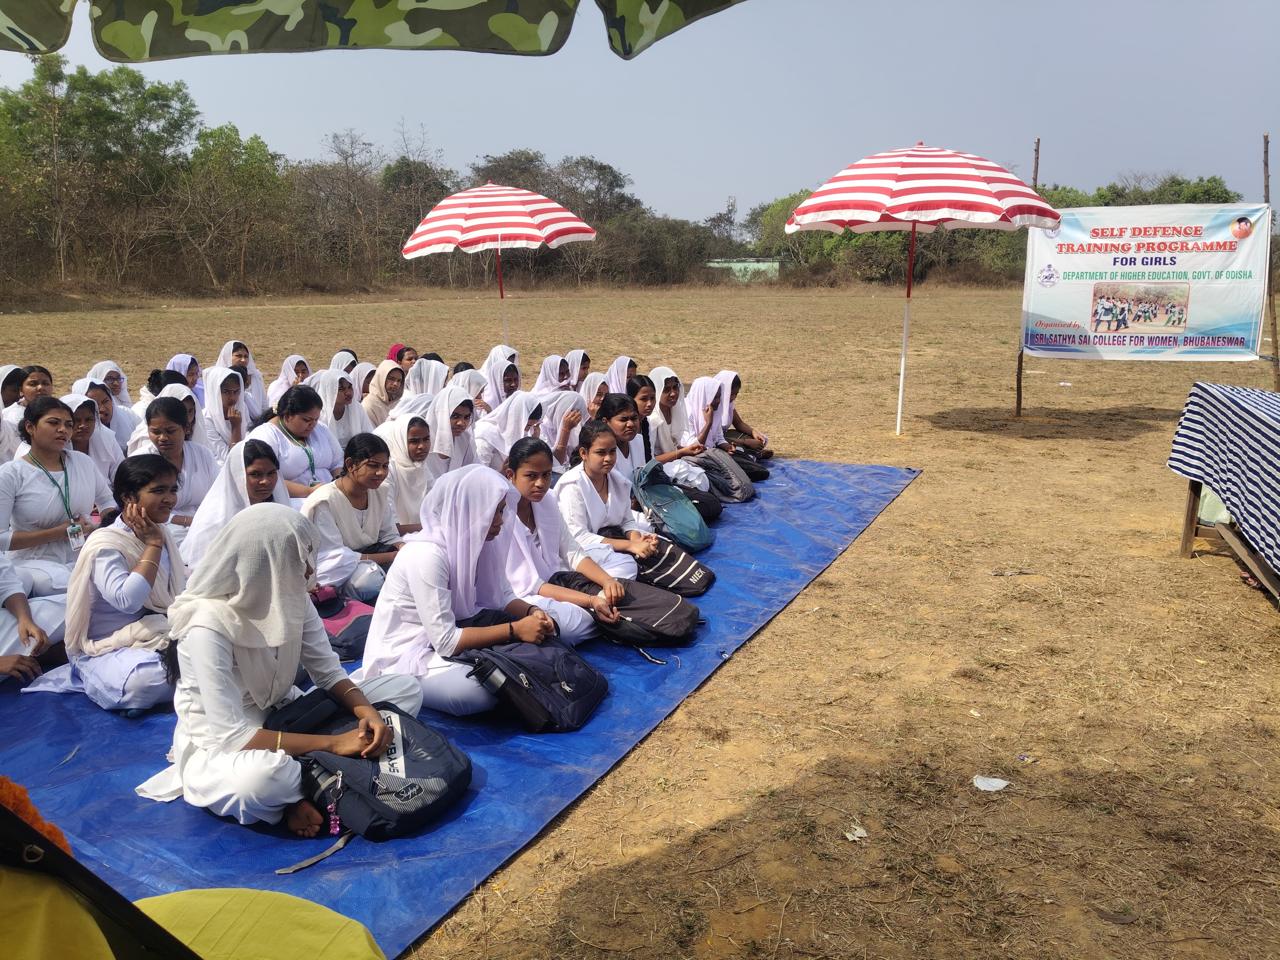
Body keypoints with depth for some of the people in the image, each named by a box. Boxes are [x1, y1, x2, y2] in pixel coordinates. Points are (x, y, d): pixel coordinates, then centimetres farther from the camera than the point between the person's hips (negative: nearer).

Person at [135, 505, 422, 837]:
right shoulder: (209, 626, -28)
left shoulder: (290, 596, -8)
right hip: (218, 746, -7)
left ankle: (301, 786, -14)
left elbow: (328, 672, -2)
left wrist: (366, 712, -23)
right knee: (263, 777, -43)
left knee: (405, 689, -5)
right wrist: (332, 742, -29)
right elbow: (231, 735, -28)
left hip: (282, 719, 7)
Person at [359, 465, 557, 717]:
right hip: (405, 656, -7)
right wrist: (515, 630, -26)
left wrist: (531, 611, -15)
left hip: (448, 637, 8)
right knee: (488, 691, -32)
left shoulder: (476, 541, -4)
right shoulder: (427, 554, -28)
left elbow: (504, 597, 8)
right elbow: (446, 641, -28)